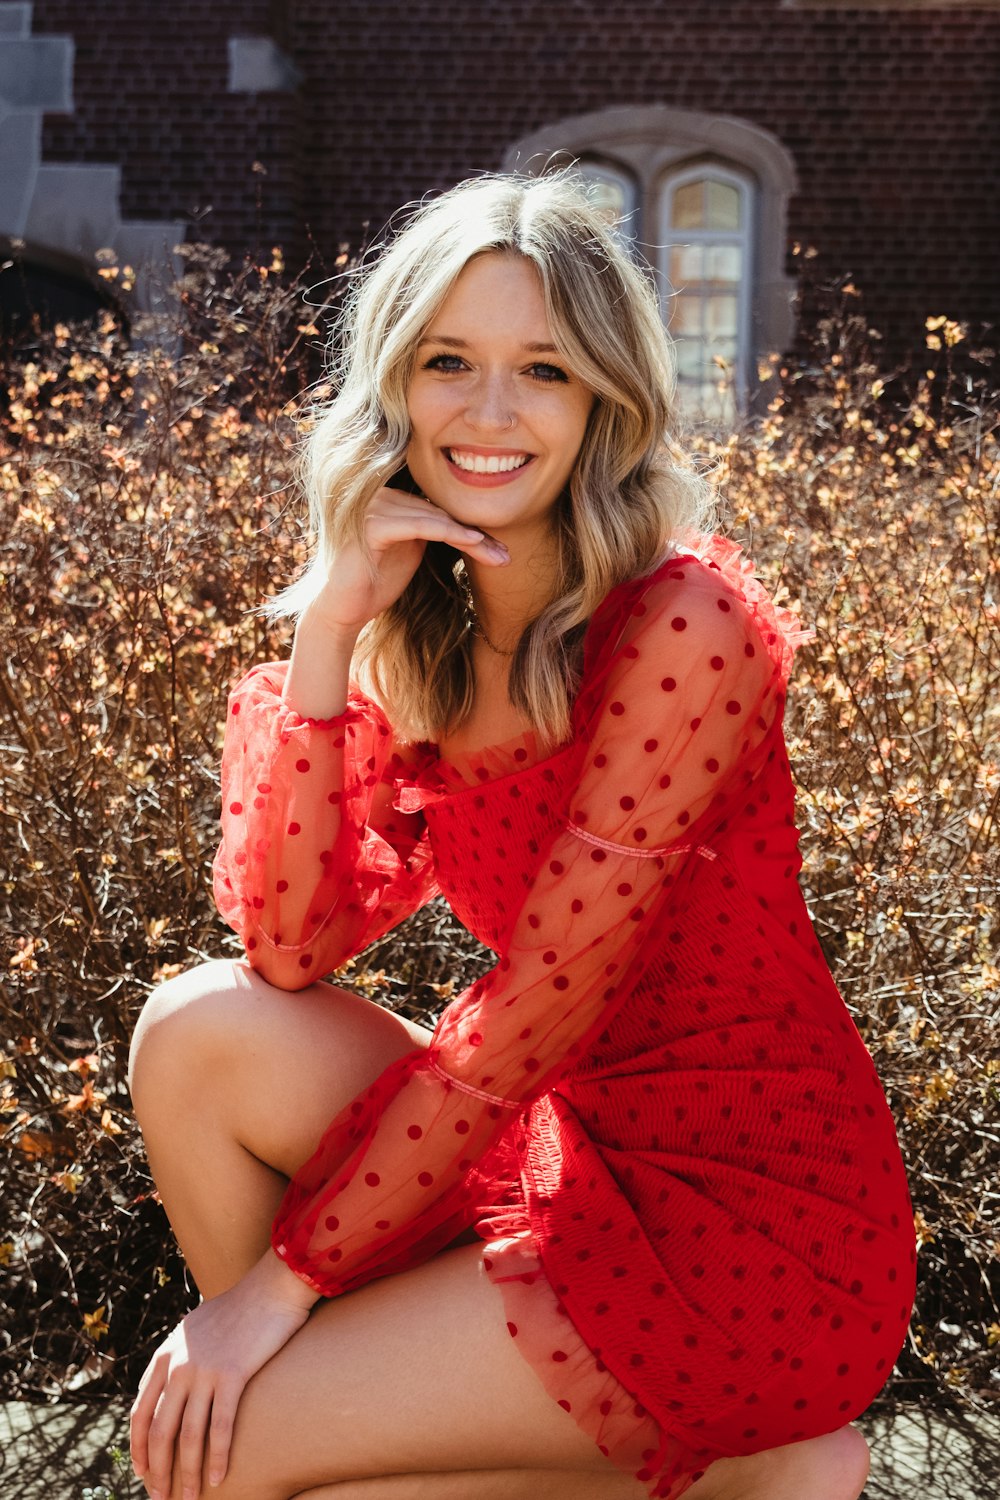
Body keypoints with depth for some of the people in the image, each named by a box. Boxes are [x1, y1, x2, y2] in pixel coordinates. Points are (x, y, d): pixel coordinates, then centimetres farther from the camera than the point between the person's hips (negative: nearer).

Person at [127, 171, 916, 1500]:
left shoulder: (679, 627, -20)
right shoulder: (423, 632, 3)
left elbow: (530, 1015, -19)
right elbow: (290, 950, -7)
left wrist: (289, 1273, -13)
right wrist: (329, 625, -15)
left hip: (755, 1226, -7)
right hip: (574, 1138, 7)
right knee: (201, 1036, -9)